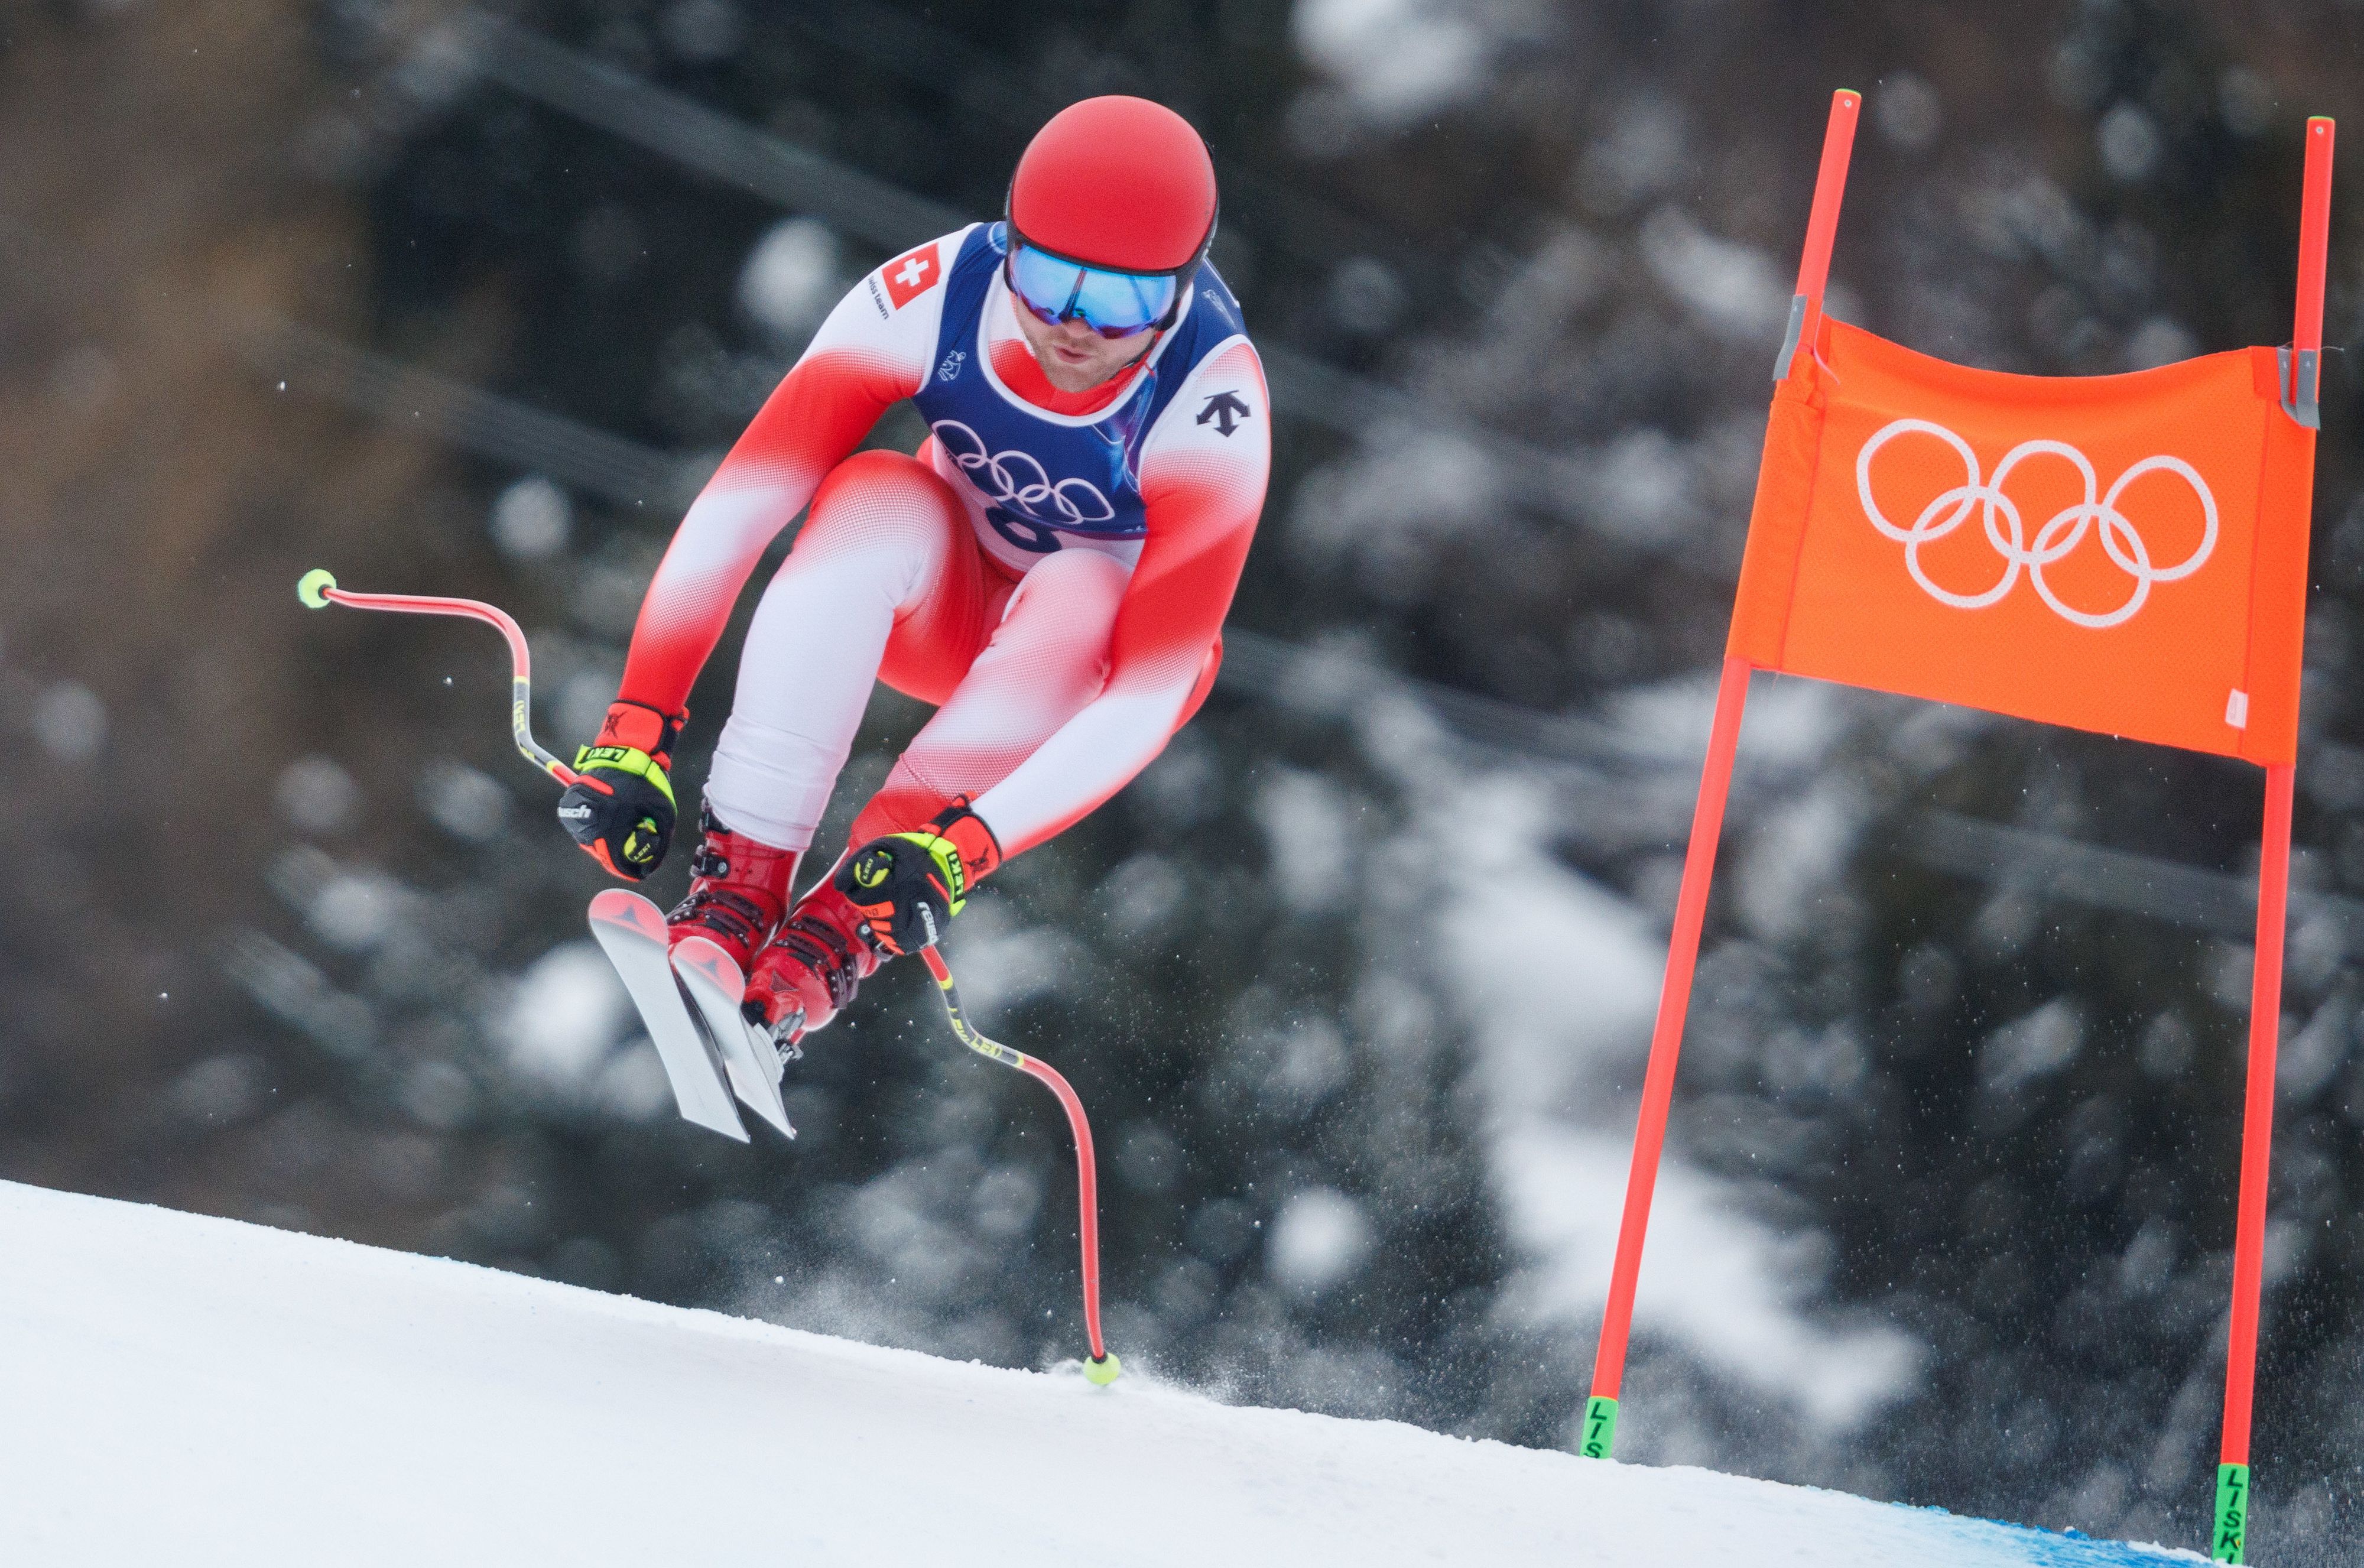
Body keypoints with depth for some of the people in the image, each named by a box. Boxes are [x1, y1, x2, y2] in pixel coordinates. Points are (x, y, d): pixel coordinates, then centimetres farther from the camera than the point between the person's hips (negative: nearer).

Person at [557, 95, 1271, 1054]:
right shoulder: (936, 296, -29)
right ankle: (737, 885, -36)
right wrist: (634, 732, -39)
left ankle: (832, 940, -38)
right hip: (943, 604, 1)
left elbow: (1152, 692, -35)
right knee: (877, 497, -32)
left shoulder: (1211, 407, -33)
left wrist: (959, 849, -47)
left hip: (1089, 659, -1)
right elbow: (735, 507, -29)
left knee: (1079, 595, -36)